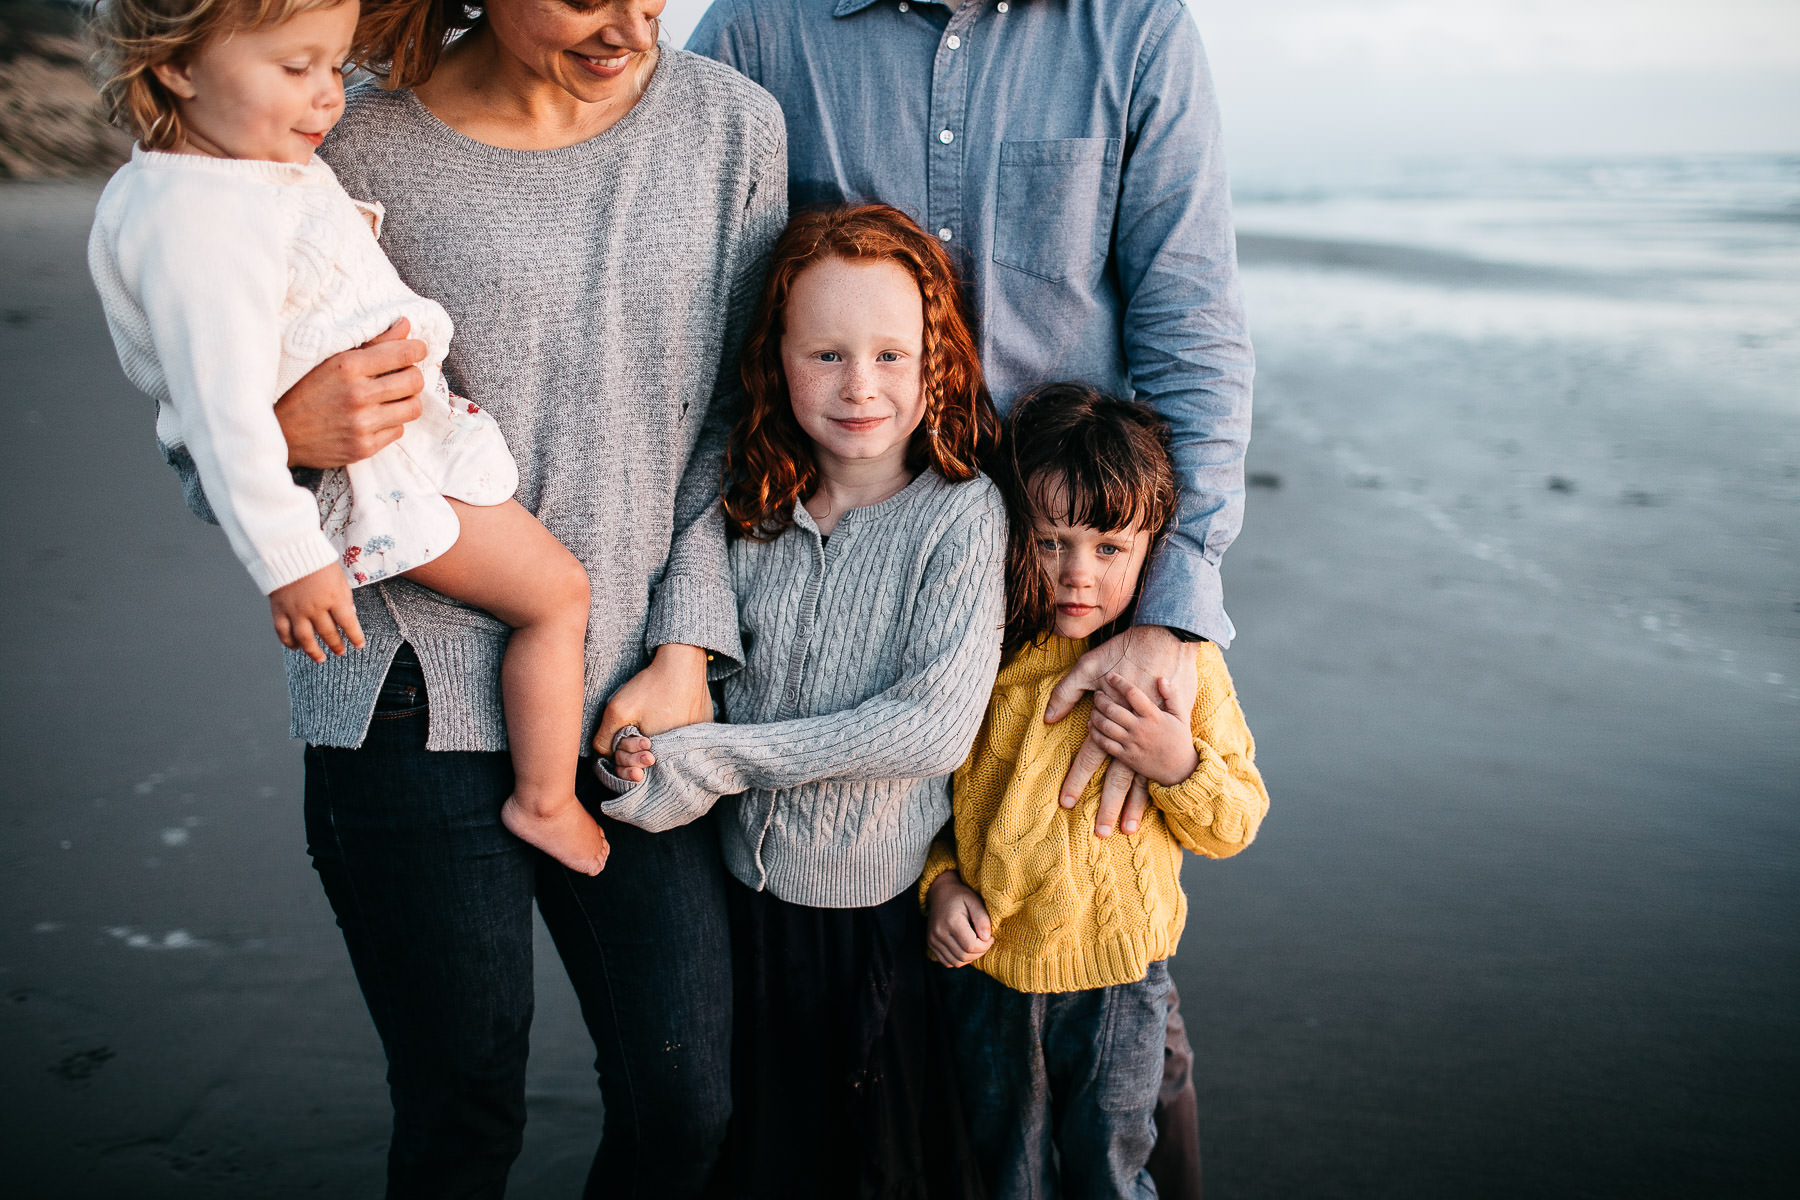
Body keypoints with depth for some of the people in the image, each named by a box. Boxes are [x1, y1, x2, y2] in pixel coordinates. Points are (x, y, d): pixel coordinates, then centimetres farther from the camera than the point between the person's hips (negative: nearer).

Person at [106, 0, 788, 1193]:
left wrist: (689, 648, -1)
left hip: (631, 694, 3)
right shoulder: (364, 150, -6)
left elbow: (737, 415, 6)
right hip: (422, 705, -2)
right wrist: (281, 431, -21)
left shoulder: (731, 124, 2)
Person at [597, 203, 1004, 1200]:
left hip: (888, 904, -3)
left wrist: (720, 756, -22)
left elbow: (936, 726, -22)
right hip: (749, 891, 3)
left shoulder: (960, 513, -15)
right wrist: (646, 752, -27)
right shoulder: (740, 515, -3)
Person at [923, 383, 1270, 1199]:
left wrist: (1180, 765, -24)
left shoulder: (1182, 661, -10)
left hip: (1117, 972, -1)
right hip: (986, 961, 2)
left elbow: (1238, 823, -5)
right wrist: (941, 881, -8)